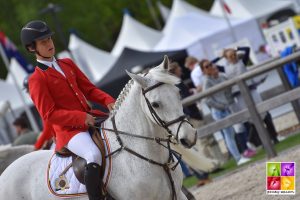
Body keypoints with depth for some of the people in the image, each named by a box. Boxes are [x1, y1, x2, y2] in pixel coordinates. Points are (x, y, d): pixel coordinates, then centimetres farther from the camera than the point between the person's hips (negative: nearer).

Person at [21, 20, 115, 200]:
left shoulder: (67, 64, 15)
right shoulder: (37, 80, -7)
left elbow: (89, 89, 15)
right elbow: (49, 114, -13)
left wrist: (108, 101, -5)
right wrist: (81, 118, -22)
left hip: (90, 117, 8)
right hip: (68, 129, -8)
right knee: (94, 155, -34)